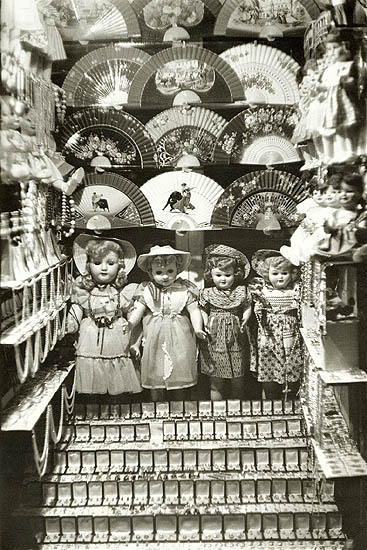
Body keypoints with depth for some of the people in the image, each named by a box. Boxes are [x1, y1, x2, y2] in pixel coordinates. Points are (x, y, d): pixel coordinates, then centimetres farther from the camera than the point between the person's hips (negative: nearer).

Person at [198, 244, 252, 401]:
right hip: (215, 340, -1)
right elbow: (203, 311, 6)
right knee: (216, 383, 5)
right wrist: (205, 323, -10)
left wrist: (245, 318, -11)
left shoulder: (241, 291, 3)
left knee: (237, 383, 10)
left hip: (236, 340, 1)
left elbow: (247, 307, 7)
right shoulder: (207, 294, 0)